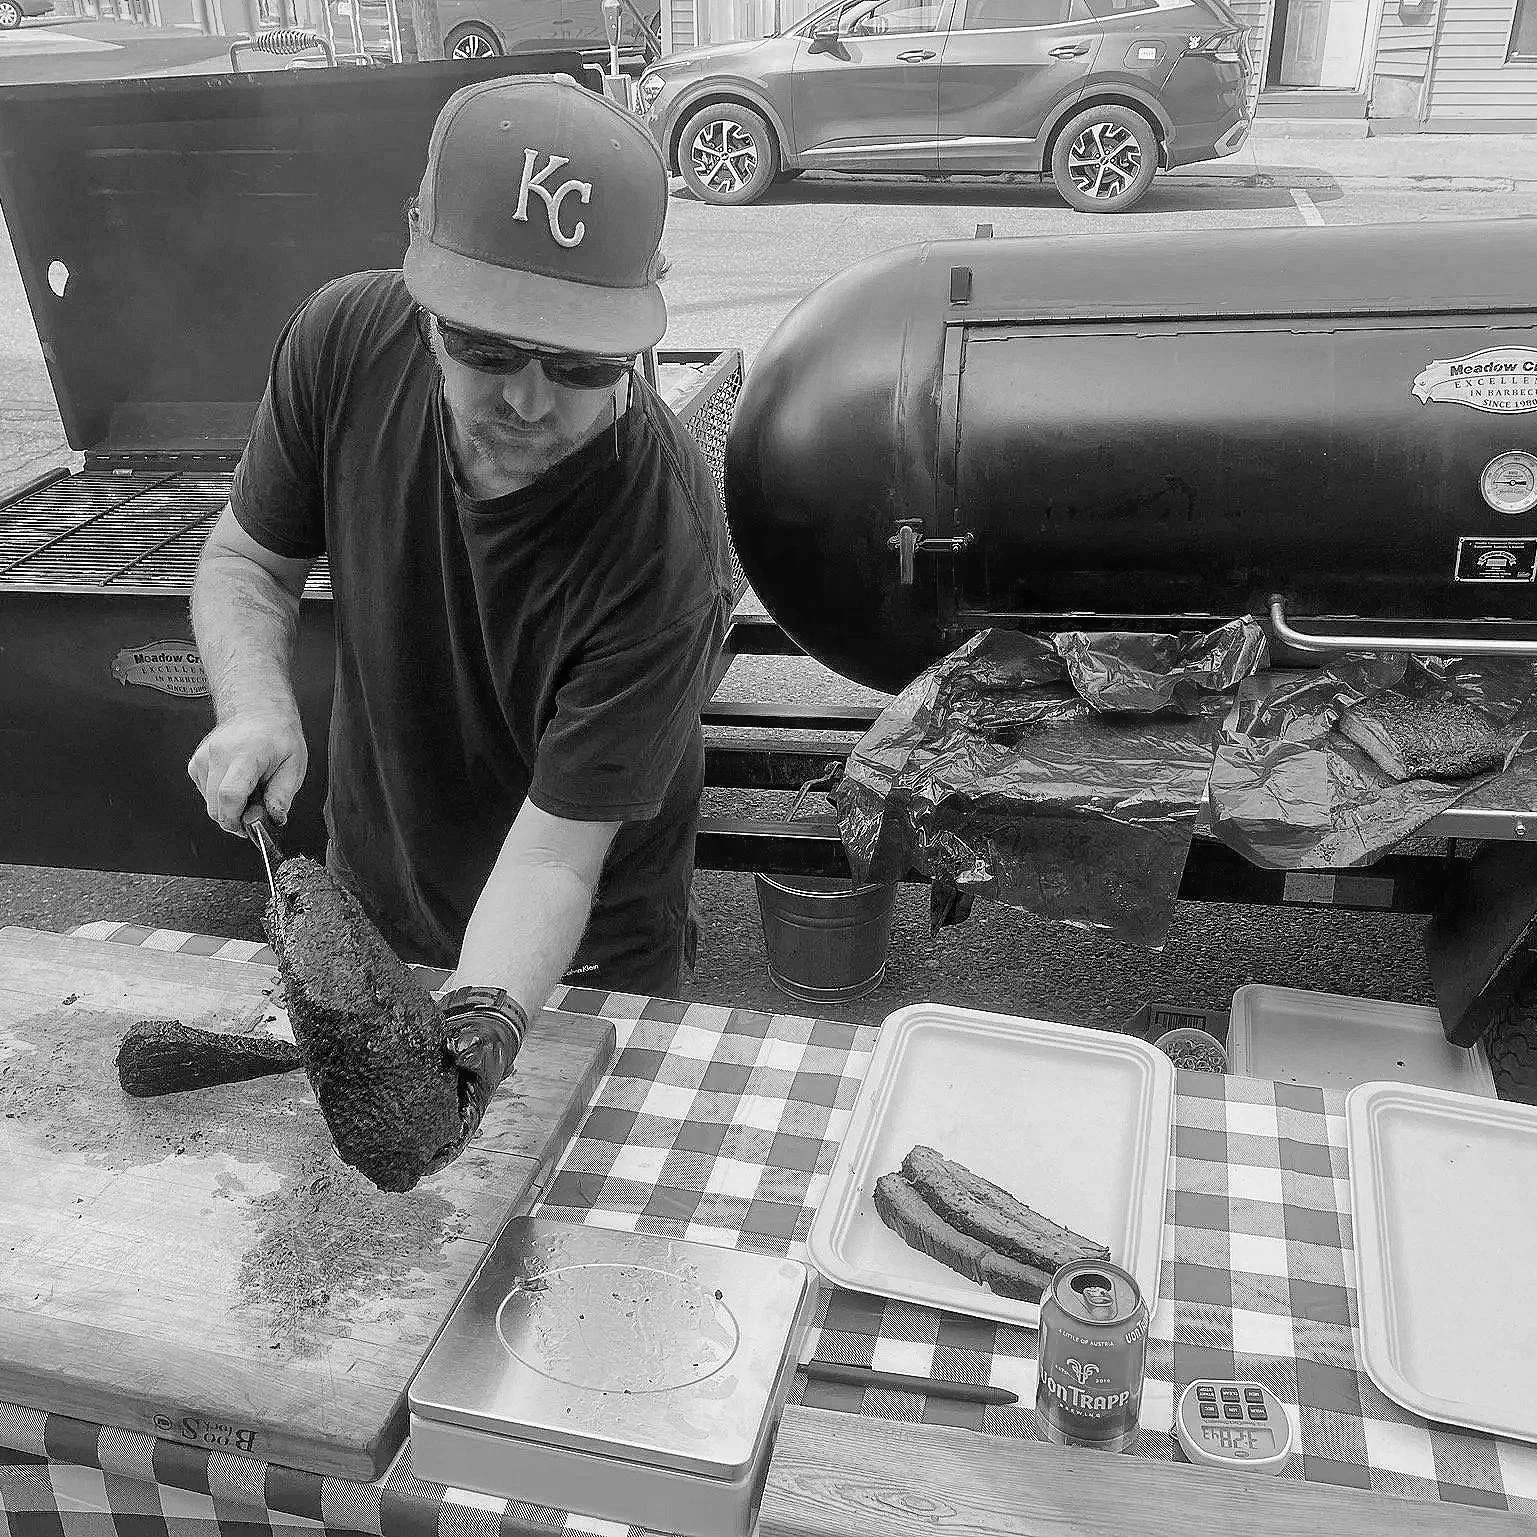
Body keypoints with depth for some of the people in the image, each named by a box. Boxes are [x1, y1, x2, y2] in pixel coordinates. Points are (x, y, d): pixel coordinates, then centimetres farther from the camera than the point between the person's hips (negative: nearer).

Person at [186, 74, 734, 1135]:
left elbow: (551, 858, -31)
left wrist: (477, 1026, -47)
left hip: (581, 956, -3)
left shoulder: (664, 546, -35)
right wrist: (256, 706, -24)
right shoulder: (347, 340, -22)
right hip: (367, 896, 4)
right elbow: (250, 558, -5)